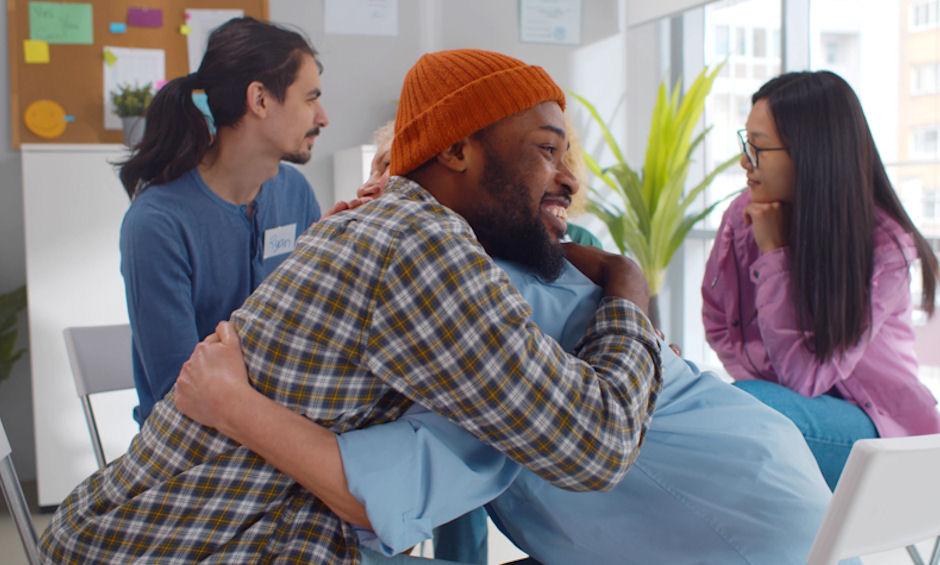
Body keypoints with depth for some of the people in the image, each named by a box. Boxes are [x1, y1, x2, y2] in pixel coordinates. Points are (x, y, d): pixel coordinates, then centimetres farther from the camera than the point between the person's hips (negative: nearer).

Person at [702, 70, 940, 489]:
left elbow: (806, 378, -22)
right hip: (785, 399, 4)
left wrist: (773, 252, -22)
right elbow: (719, 327, 8)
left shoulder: (885, 248, -17)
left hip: (870, 423, -4)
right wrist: (778, 376, -11)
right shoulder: (745, 214, -5)